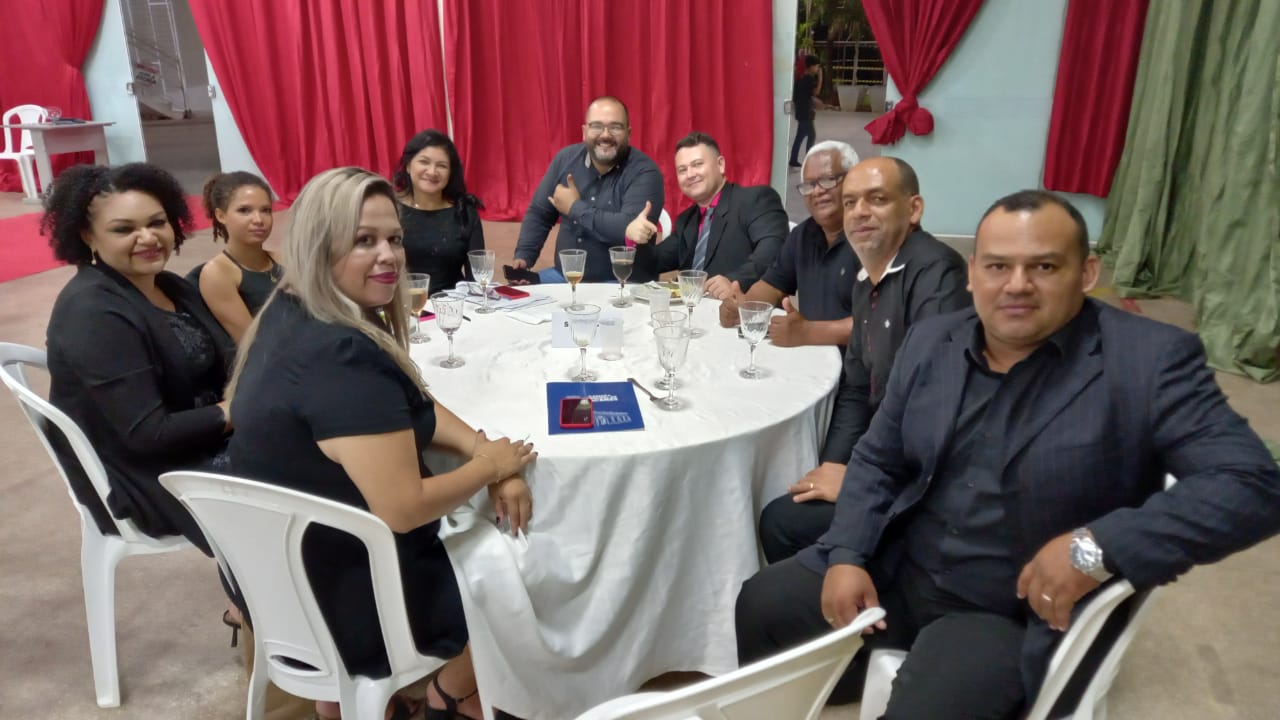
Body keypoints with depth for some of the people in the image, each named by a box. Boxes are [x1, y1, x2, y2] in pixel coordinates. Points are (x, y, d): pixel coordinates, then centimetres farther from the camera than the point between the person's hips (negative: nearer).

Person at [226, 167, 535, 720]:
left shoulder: (291, 313, -1)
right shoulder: (340, 356, -32)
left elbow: (408, 403, 7)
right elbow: (403, 509, -31)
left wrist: (482, 447, -6)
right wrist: (491, 465, -14)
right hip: (341, 601, -8)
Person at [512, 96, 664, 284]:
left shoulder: (644, 172, -13)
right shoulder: (566, 158, 4)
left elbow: (630, 230, -28)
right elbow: (538, 213, 12)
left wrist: (575, 208, -17)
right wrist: (523, 257, -3)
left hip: (621, 283, -5)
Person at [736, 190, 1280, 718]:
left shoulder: (1150, 359, -13)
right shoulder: (931, 342, 2)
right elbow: (878, 461, 8)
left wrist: (1096, 548, -30)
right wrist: (846, 556, -7)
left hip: (1023, 614, -4)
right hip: (892, 572, 5)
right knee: (760, 605, 1)